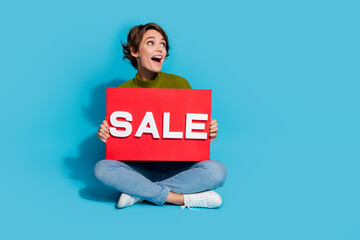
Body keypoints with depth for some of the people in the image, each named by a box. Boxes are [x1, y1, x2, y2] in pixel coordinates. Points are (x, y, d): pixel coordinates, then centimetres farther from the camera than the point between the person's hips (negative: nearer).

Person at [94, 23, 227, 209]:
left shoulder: (180, 84, -1)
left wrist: (209, 135, -17)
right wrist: (105, 135, -16)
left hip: (177, 167, 0)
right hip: (140, 168, 0)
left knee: (217, 171, -27)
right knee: (102, 169, -28)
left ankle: (138, 192, -20)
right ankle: (184, 198, -22)